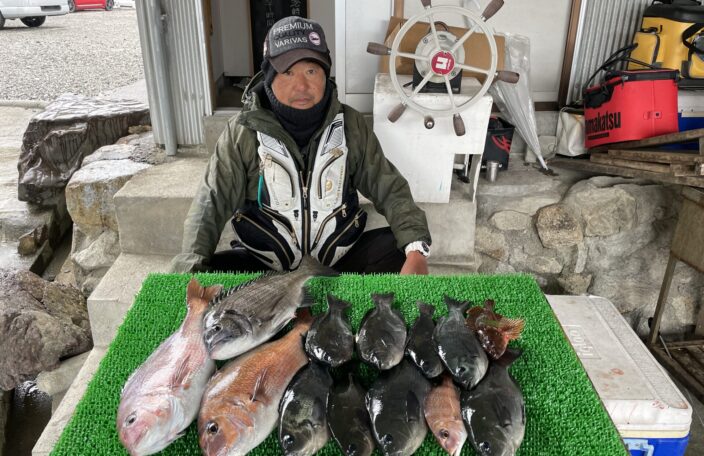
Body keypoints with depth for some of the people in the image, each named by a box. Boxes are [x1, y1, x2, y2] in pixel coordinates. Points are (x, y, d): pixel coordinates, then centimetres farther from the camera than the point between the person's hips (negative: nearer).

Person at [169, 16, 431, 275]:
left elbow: (389, 189, -3)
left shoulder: (350, 125, -3)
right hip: (263, 264, -1)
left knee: (405, 246, -20)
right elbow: (210, 205, -12)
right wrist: (191, 272, -29)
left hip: (340, 258, 2)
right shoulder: (243, 132, -9)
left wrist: (416, 250, -21)